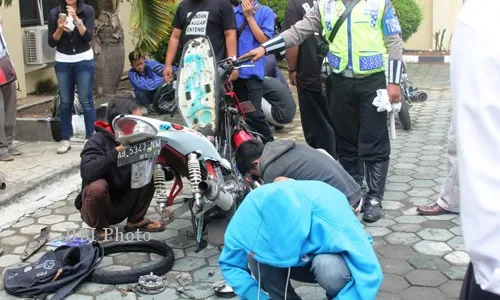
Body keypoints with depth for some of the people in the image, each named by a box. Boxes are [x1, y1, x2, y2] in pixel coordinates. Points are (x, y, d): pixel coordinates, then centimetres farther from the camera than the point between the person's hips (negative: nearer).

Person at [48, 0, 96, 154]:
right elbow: (52, 42, 1)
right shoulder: (54, 13, 1)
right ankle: (65, 140, 10)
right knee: (65, 102, 4)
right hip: (62, 62, 2)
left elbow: (88, 36, -14)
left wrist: (76, 19, -24)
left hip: (84, 61, -2)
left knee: (86, 101, -3)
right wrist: (60, 28, -16)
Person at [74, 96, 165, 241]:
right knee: (98, 186, -36)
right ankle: (101, 229, -8)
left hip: (122, 205, 5)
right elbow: (87, 172, -38)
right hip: (96, 208, -5)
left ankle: (135, 220, 5)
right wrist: (117, 151, -41)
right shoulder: (98, 141, -22)